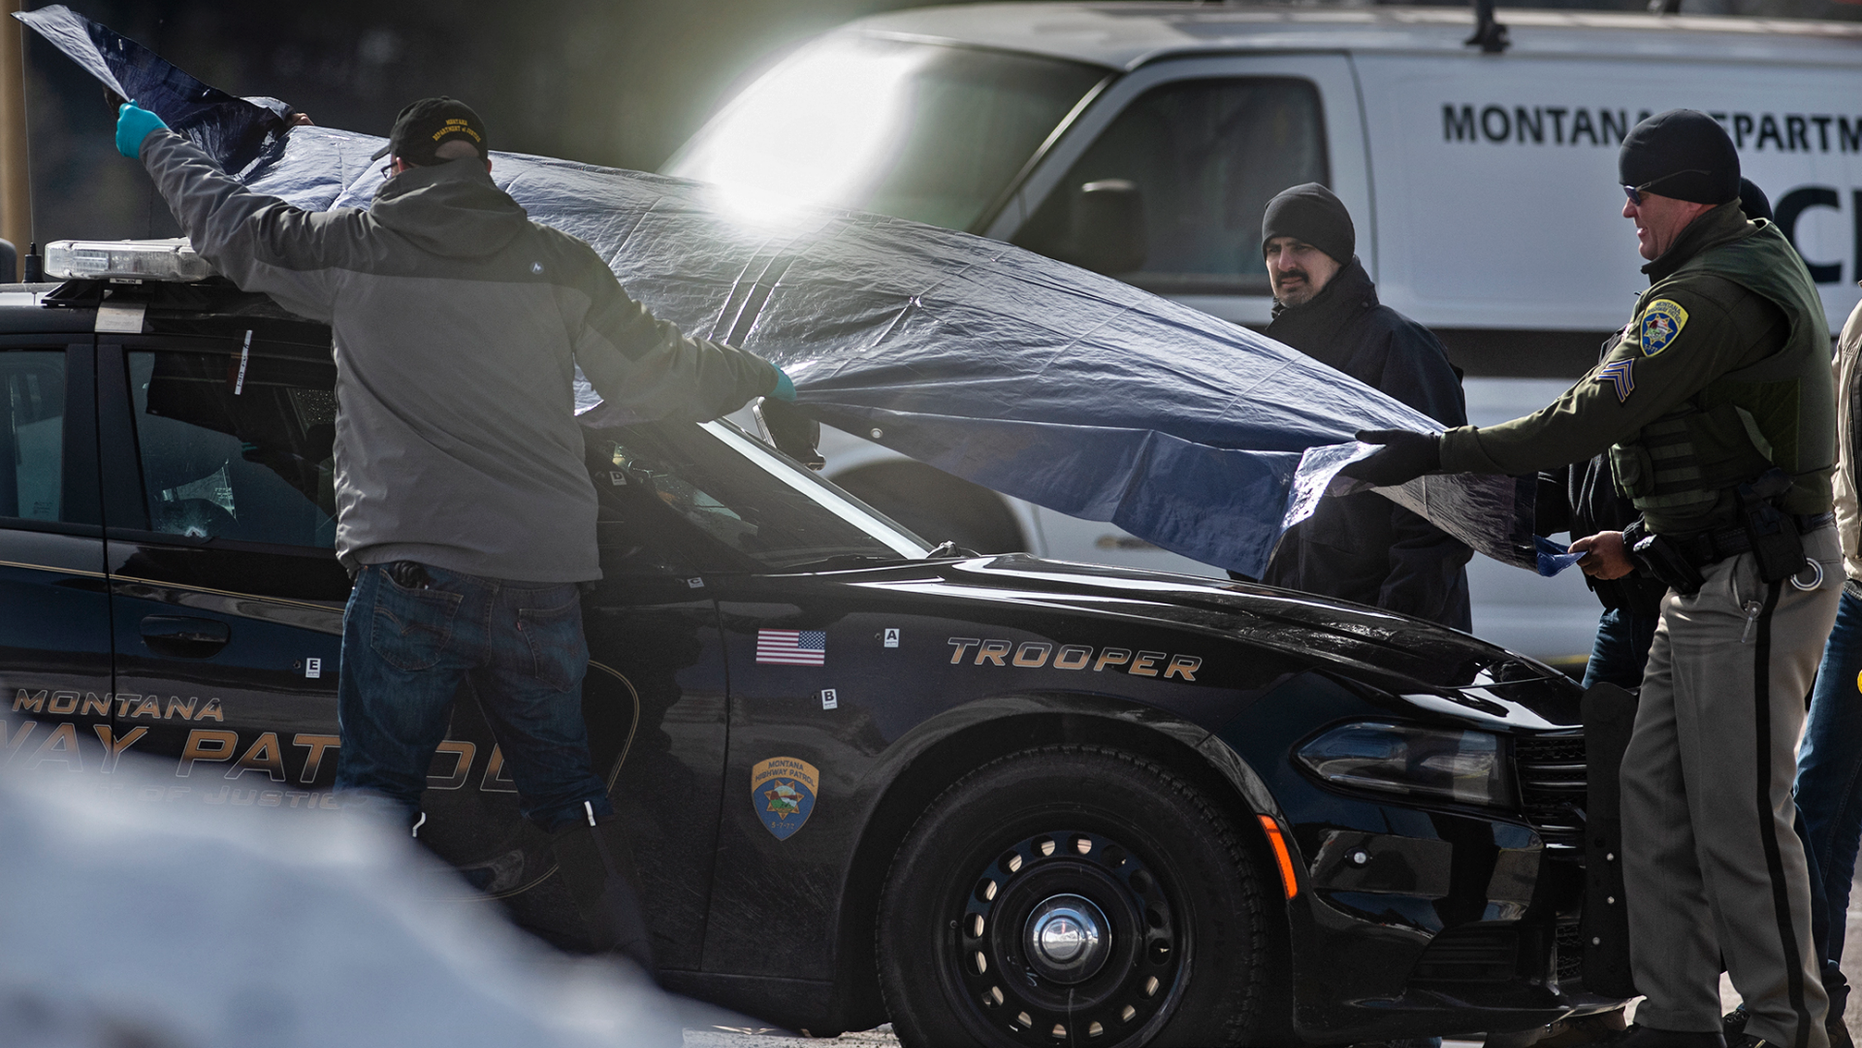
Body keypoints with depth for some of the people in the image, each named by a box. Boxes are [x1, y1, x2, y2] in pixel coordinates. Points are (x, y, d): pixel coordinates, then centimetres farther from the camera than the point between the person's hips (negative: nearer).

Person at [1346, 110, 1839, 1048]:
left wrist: (1439, 453, -19)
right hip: (1710, 582, 11)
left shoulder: (1714, 296, -19)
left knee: (1737, 814, -8)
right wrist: (1643, 542, 20)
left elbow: (1592, 418, -24)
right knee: (1655, 794, 11)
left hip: (1755, 585, -11)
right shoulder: (1755, 267, 17)